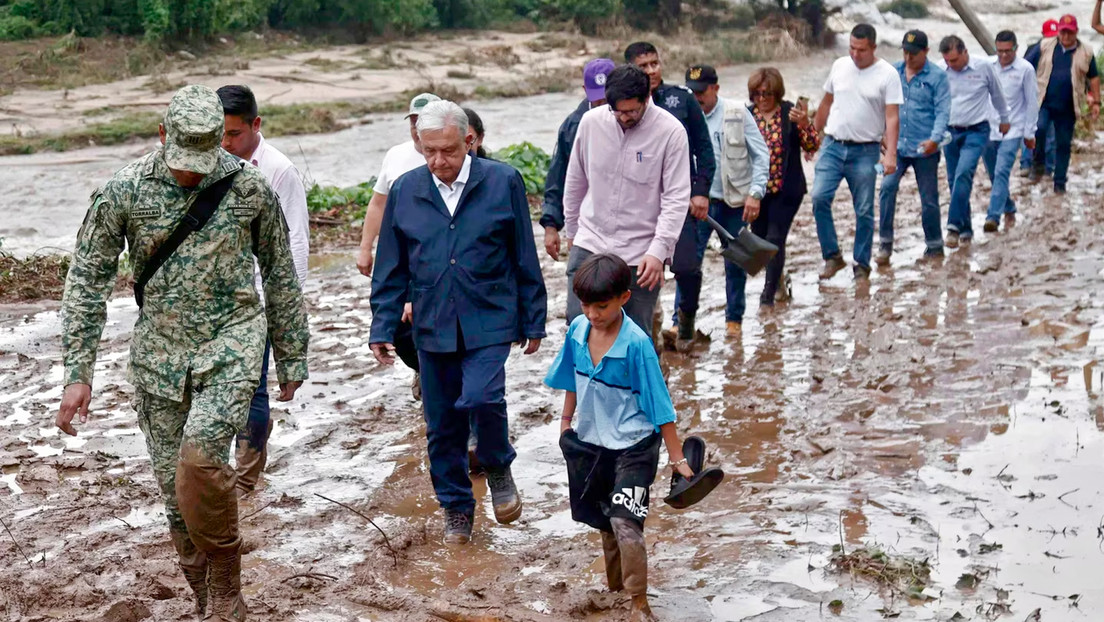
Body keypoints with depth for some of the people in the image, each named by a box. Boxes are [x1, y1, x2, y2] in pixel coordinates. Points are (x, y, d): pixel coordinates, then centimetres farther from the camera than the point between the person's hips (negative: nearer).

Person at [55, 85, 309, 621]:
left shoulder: (249, 188, -5)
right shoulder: (123, 190, -5)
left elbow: (280, 275, 6)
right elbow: (88, 280, -1)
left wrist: (292, 358, 11)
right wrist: (77, 372, -6)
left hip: (231, 342, -2)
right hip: (159, 353, 2)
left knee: (200, 458, -24)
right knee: (174, 484, 5)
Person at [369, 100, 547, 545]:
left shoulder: (503, 182, -3)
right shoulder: (405, 191, 4)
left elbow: (525, 259, 3)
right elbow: (391, 270, 10)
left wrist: (533, 321, 6)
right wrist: (382, 328, 5)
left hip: (489, 321, -3)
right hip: (431, 326, 3)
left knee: (482, 399, -22)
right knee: (441, 425, 8)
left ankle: (497, 467, 9)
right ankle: (456, 508, 27)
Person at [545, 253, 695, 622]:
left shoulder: (636, 344, -21)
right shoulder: (578, 330, -5)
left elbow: (659, 404, -17)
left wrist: (676, 457, -14)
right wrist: (566, 419, 19)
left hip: (632, 446, -6)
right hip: (591, 442, 6)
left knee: (625, 523, -18)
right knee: (605, 521, 20)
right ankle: (615, 582, 42)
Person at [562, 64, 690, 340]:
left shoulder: (671, 131, -11)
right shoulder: (591, 121, -1)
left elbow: (676, 199, -12)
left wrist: (658, 251, -20)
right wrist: (571, 230, 20)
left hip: (642, 252, -3)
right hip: (590, 244, 3)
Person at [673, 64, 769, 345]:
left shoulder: (737, 113, -4)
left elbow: (760, 155, -1)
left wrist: (755, 193, -9)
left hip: (735, 200, 0)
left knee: (735, 262, 11)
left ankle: (734, 319, 26)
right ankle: (683, 322, -1)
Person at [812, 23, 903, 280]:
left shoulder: (887, 74, -6)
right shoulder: (839, 66, 7)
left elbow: (892, 117, -11)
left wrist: (891, 154, -20)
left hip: (865, 152, -3)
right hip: (832, 146, 3)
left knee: (864, 211, 3)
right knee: (819, 197, -14)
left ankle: (862, 264, 16)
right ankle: (832, 256, -2)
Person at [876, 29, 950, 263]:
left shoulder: (938, 76, -4)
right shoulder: (894, 72, 7)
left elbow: (943, 111, -9)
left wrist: (934, 139, -23)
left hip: (924, 149, -3)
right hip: (897, 145, 3)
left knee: (929, 198, 6)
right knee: (887, 187, -14)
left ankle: (934, 246, 22)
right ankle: (885, 244, -7)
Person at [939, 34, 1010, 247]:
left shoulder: (984, 67, -7)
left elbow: (997, 94, 10)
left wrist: (1004, 119, 21)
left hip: (976, 131, -3)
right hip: (949, 131, 3)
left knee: (963, 174, -21)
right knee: (954, 180, 7)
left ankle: (954, 226, -24)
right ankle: (966, 229, 20)